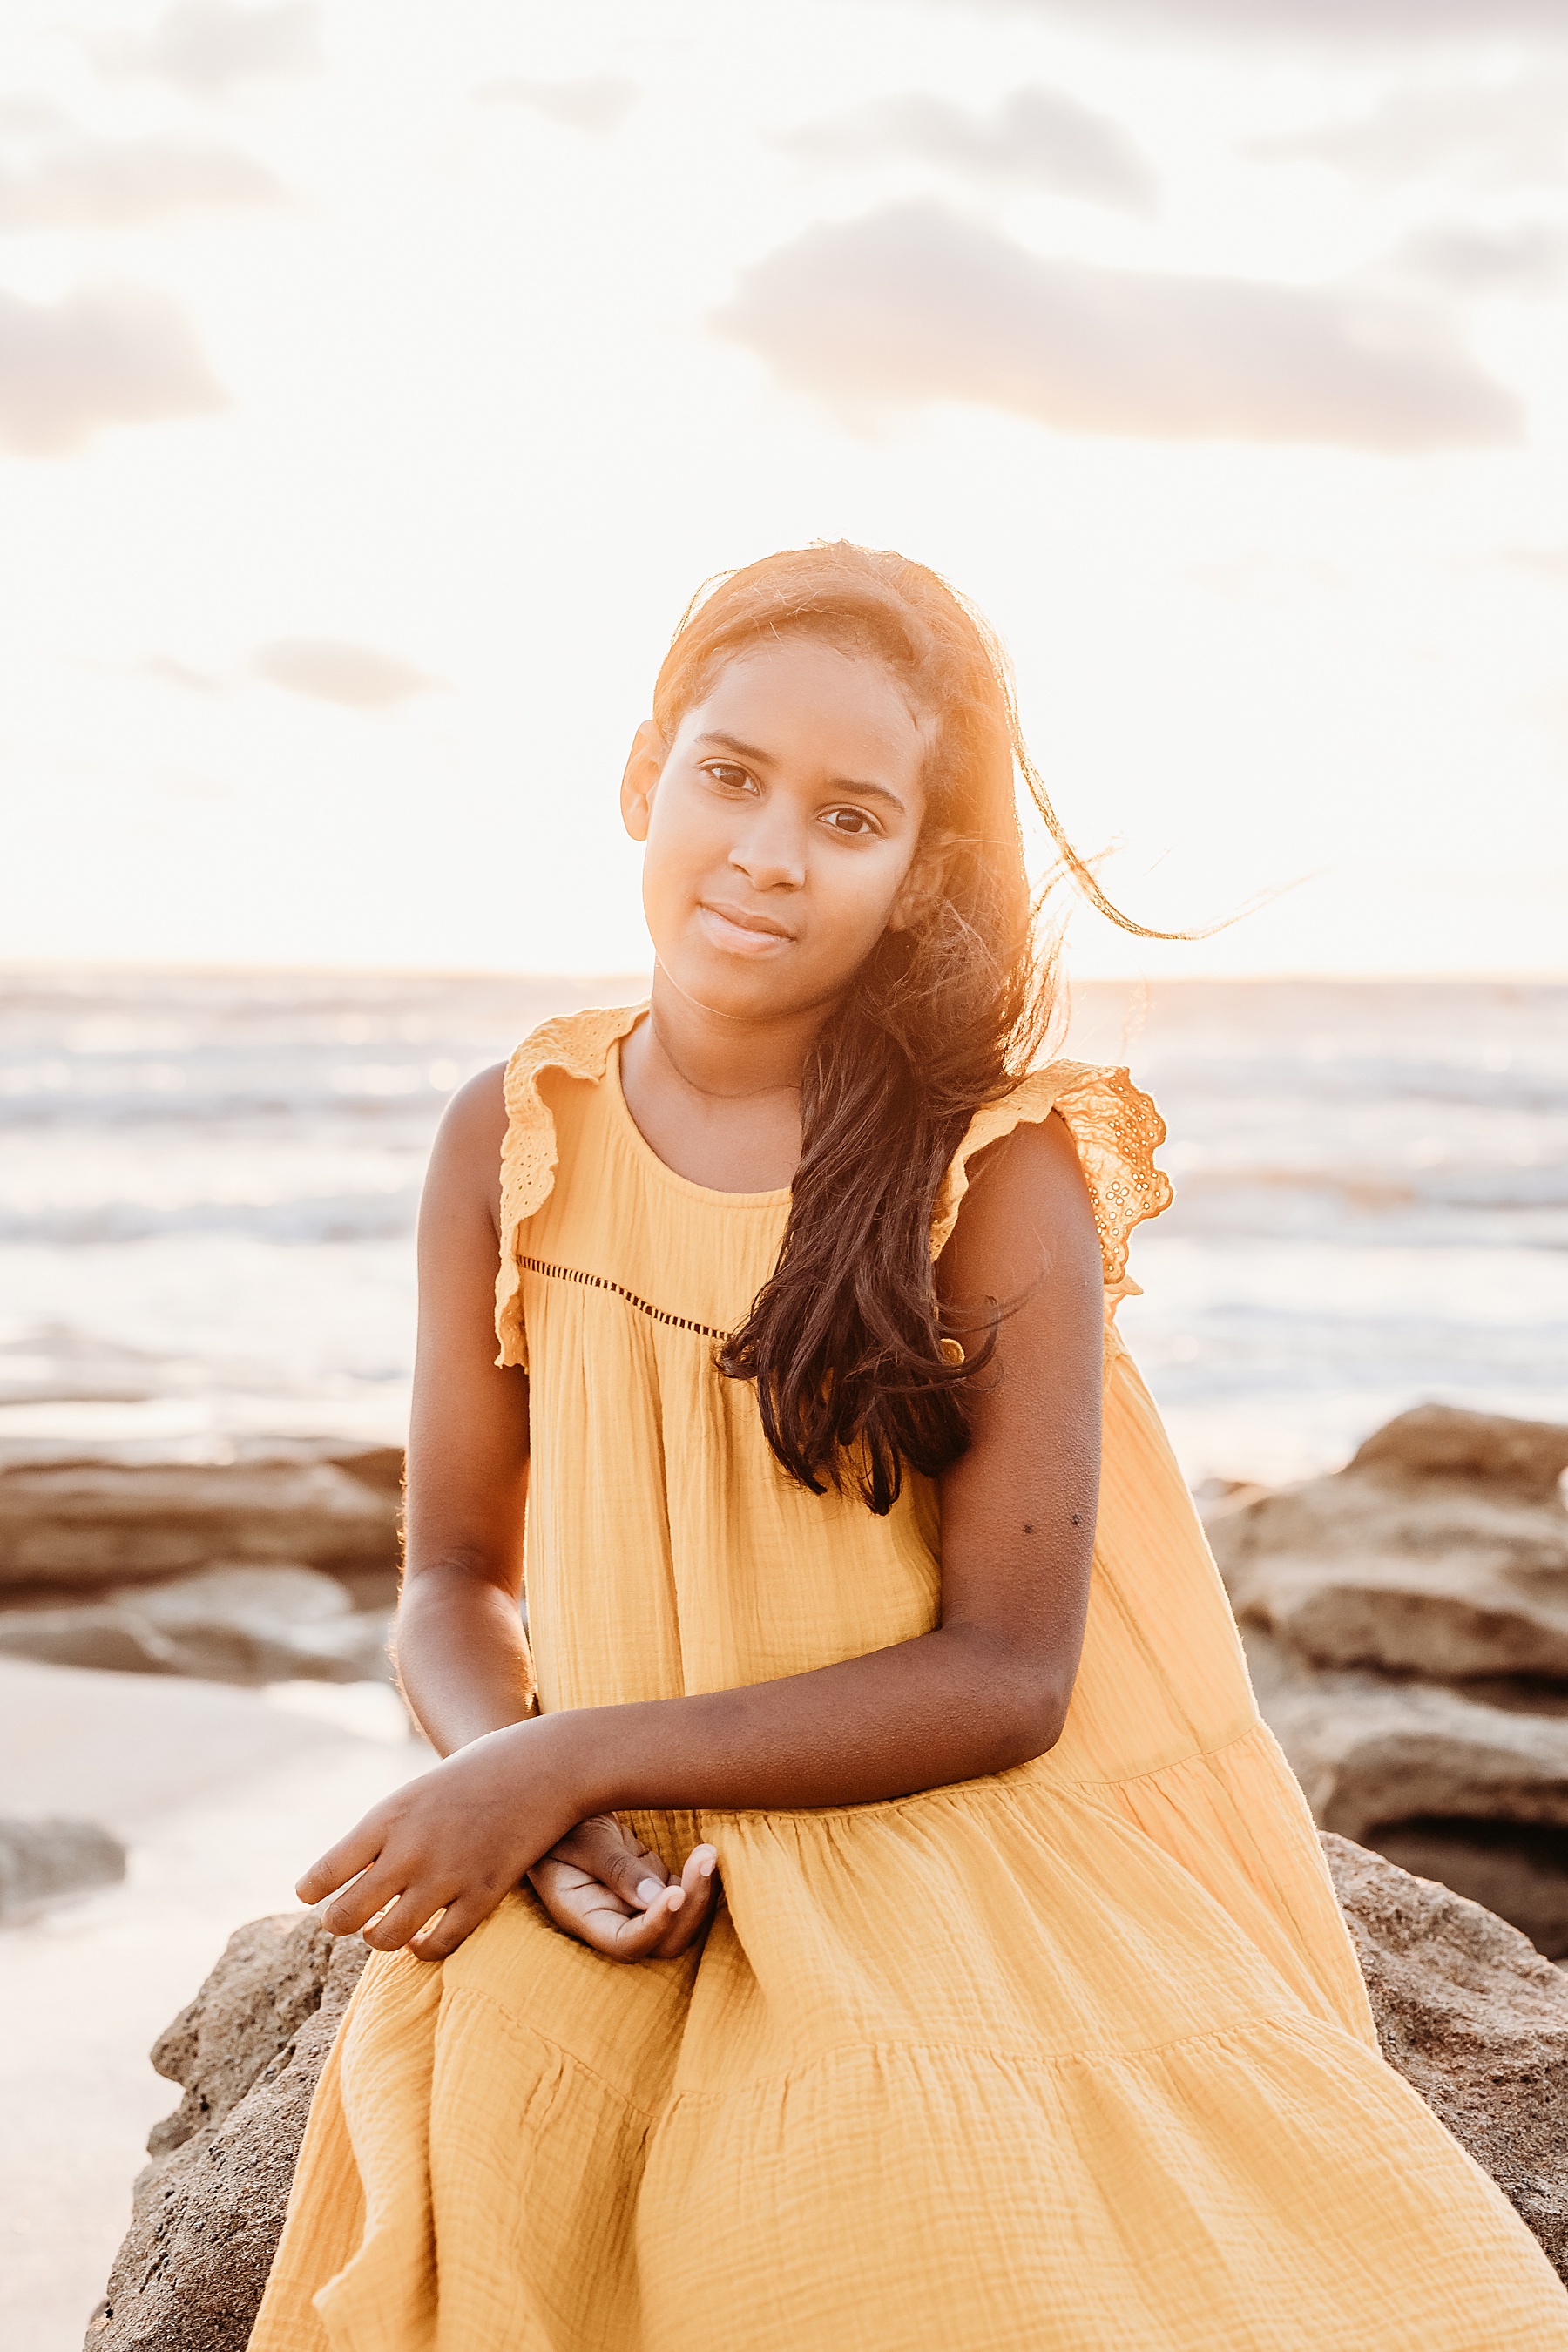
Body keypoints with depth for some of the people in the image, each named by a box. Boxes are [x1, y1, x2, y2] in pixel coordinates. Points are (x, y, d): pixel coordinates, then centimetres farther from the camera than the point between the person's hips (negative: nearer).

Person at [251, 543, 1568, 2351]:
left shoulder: (1002, 1178, -11)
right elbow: (455, 1583, 6)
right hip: (660, 1873, 3)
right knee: (486, 2100, -28)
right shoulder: (512, 1146, 1)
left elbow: (1006, 1677, -14)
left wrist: (571, 1760, -19)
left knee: (900, 2172, -32)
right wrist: (522, 1798, -17)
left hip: (1000, 1864, -2)